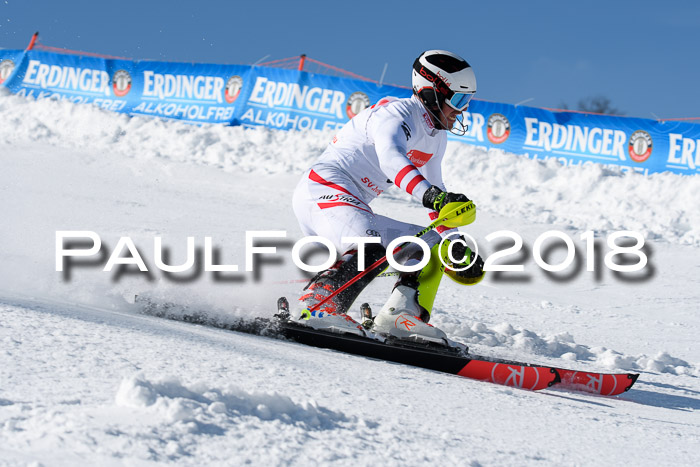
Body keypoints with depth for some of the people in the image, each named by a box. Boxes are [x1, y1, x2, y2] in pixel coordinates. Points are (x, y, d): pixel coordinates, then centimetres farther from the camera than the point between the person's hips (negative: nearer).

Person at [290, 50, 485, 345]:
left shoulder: (436, 135, 18)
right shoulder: (397, 114, -12)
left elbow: (435, 188, 30)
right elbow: (391, 158, -33)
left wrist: (456, 243, 25)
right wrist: (430, 195, -48)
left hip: (355, 211, 10)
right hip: (324, 190, -10)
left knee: (433, 248, 9)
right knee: (372, 252, -37)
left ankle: (402, 314, -10)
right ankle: (317, 307, -35)